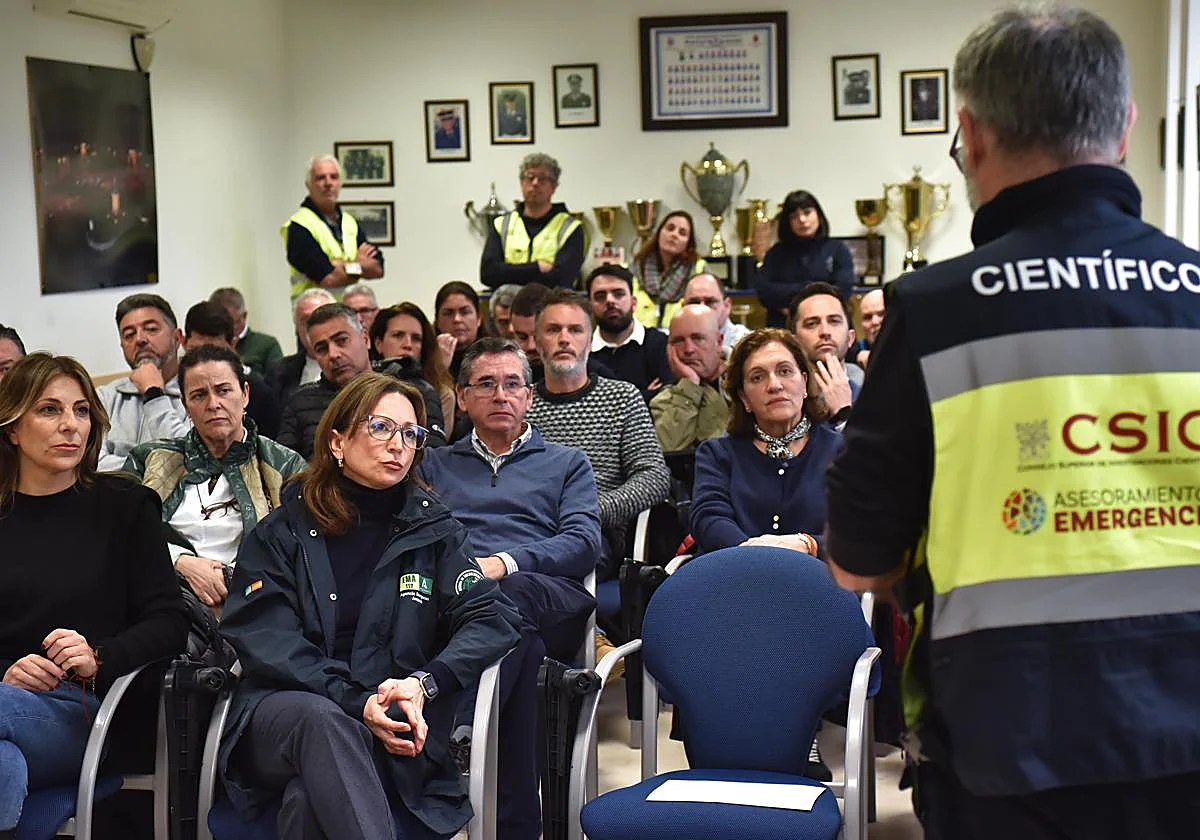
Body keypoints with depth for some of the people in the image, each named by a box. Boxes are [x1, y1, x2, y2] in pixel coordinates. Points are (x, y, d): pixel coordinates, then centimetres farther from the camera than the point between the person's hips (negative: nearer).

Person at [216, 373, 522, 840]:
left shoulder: (433, 530, 14)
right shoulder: (281, 532, 10)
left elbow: (493, 620, 1)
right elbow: (264, 639, -3)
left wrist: (423, 683, -18)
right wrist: (354, 701, -19)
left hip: (389, 731, 0)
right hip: (284, 709, 0)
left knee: (310, 800, -36)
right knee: (320, 717, -38)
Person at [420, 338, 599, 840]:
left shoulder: (566, 464, 28)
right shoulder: (435, 465, 33)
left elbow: (584, 543, 8)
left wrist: (504, 563, -9)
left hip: (549, 598, -1)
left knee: (513, 595, -40)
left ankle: (458, 727, -51)